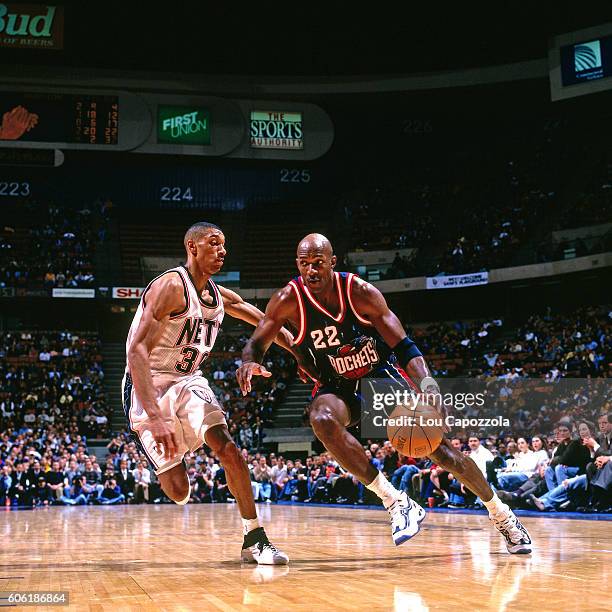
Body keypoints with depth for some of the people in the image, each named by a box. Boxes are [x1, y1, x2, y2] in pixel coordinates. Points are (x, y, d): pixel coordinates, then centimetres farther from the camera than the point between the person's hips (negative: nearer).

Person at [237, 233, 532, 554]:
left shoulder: (360, 291, -20)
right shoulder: (288, 300, -17)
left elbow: (404, 346, -19)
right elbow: (256, 344, -6)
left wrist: (427, 384, -37)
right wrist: (249, 362, -32)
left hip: (382, 374, 0)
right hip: (337, 386, 1)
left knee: (442, 451, -4)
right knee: (322, 419, -37)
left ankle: (501, 513, 22)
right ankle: (395, 502, -30)